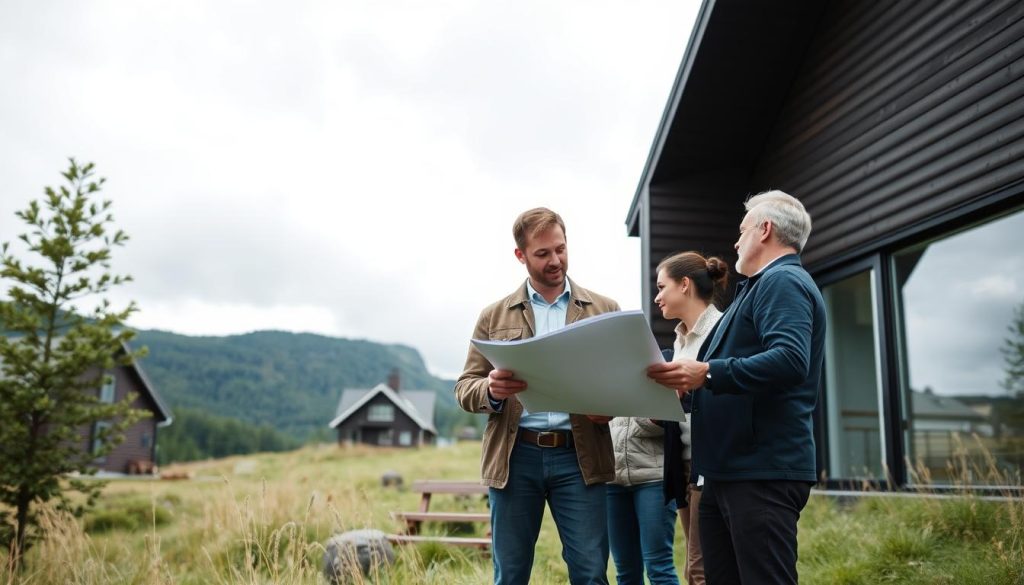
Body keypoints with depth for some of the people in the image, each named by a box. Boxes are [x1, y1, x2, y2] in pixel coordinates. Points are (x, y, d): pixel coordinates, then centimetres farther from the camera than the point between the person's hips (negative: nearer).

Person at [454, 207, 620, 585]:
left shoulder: (604, 310, 10)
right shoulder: (494, 317, 10)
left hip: (579, 456, 0)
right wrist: (492, 390, -16)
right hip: (514, 457, 1)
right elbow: (465, 388, 7)